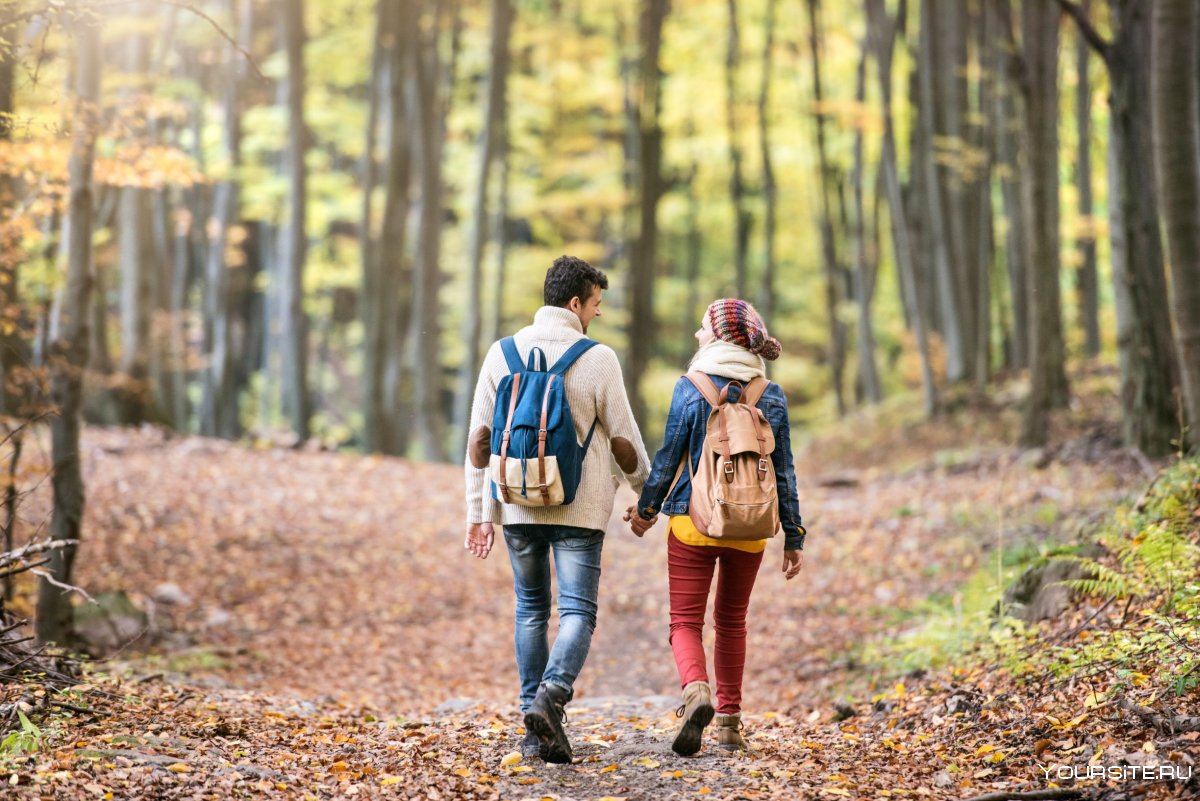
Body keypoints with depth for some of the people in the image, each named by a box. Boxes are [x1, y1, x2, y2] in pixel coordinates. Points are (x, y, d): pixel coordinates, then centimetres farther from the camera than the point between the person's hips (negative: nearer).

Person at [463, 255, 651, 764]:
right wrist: (647, 492, 14)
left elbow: (479, 438, 3)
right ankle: (552, 694, -25)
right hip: (580, 509, -3)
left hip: (518, 506, 3)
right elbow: (624, 440, -2)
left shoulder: (502, 354, 3)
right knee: (577, 610, 1)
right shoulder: (598, 359, -6)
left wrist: (479, 512, 9)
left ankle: (535, 730, 12)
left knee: (531, 609, 13)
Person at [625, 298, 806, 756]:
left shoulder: (691, 388, -7)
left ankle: (696, 690, -25)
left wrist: (646, 508, 13)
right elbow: (783, 472, 3)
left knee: (686, 620, 3)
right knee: (731, 621, 18)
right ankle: (729, 721, 18)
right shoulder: (772, 396, 1)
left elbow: (669, 456, -3)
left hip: (693, 522, -3)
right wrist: (794, 538, 9)